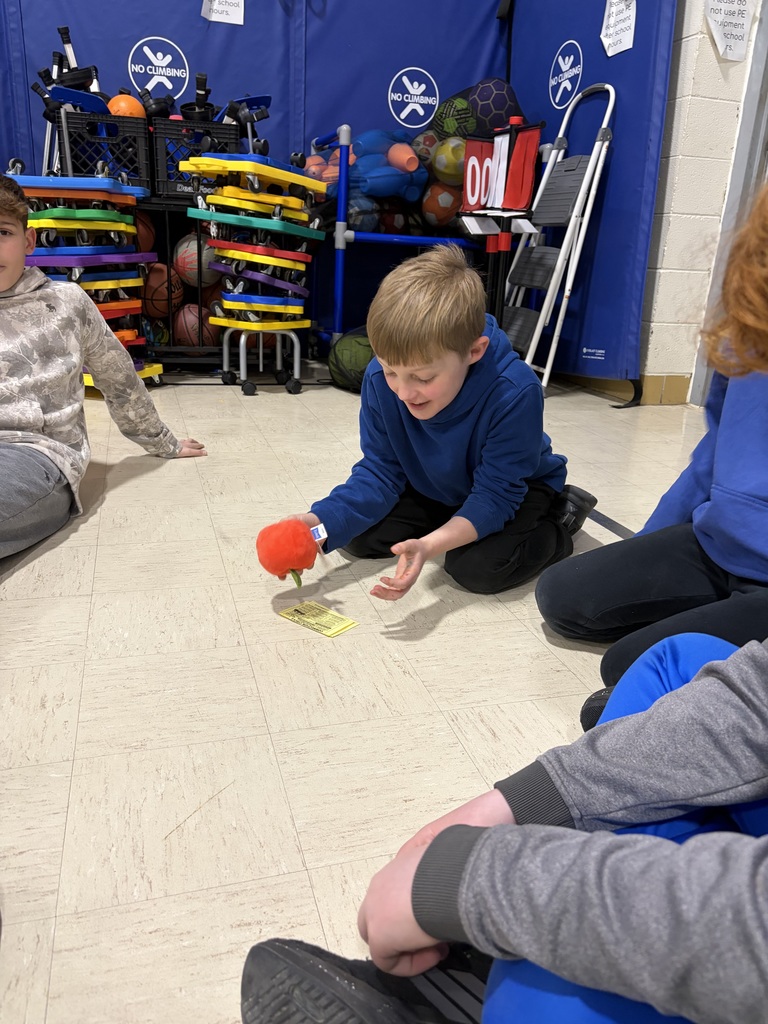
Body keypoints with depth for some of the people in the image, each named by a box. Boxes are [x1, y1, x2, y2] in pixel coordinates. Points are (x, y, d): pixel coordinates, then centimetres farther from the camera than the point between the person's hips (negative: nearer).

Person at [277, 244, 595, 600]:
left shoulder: (514, 393, -40)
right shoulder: (381, 378, -27)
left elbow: (495, 495, -34)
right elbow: (380, 472, -18)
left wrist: (430, 545, -51)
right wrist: (321, 521, -36)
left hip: (516, 490, -4)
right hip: (436, 490, 5)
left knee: (479, 567, -29)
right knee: (357, 535, -8)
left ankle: (558, 520, 2)